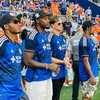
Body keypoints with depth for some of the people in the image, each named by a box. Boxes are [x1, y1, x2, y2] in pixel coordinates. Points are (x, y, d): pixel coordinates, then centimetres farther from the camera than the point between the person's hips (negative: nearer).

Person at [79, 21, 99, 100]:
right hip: (88, 75, -9)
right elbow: (85, 60, -22)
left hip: (94, 73, 9)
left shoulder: (91, 39, 10)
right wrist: (91, 76, -22)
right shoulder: (84, 41, -19)